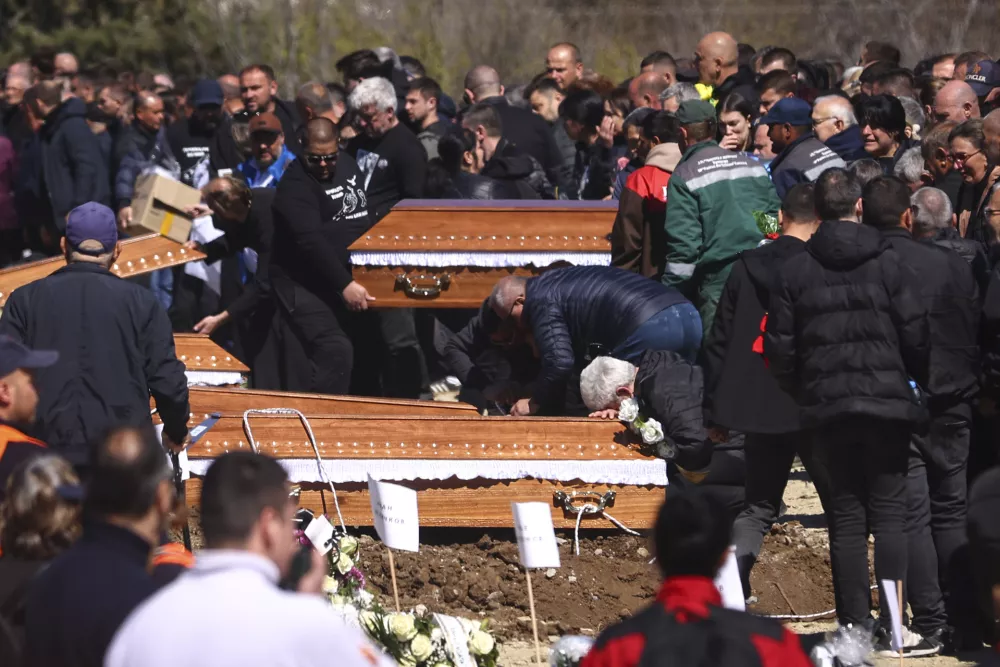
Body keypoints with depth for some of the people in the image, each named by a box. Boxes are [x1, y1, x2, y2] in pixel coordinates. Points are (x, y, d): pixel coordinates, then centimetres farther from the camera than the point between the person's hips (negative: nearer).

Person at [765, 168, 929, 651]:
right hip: (888, 401, -2)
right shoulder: (886, 263, -6)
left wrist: (800, 395, 16)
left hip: (828, 406, 2)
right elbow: (916, 333, -5)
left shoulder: (796, 270, 1)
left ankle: (855, 624, 5)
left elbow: (780, 346, 2)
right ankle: (893, 624, -9)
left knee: (847, 515, 8)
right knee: (890, 510, 2)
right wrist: (919, 384, 12)